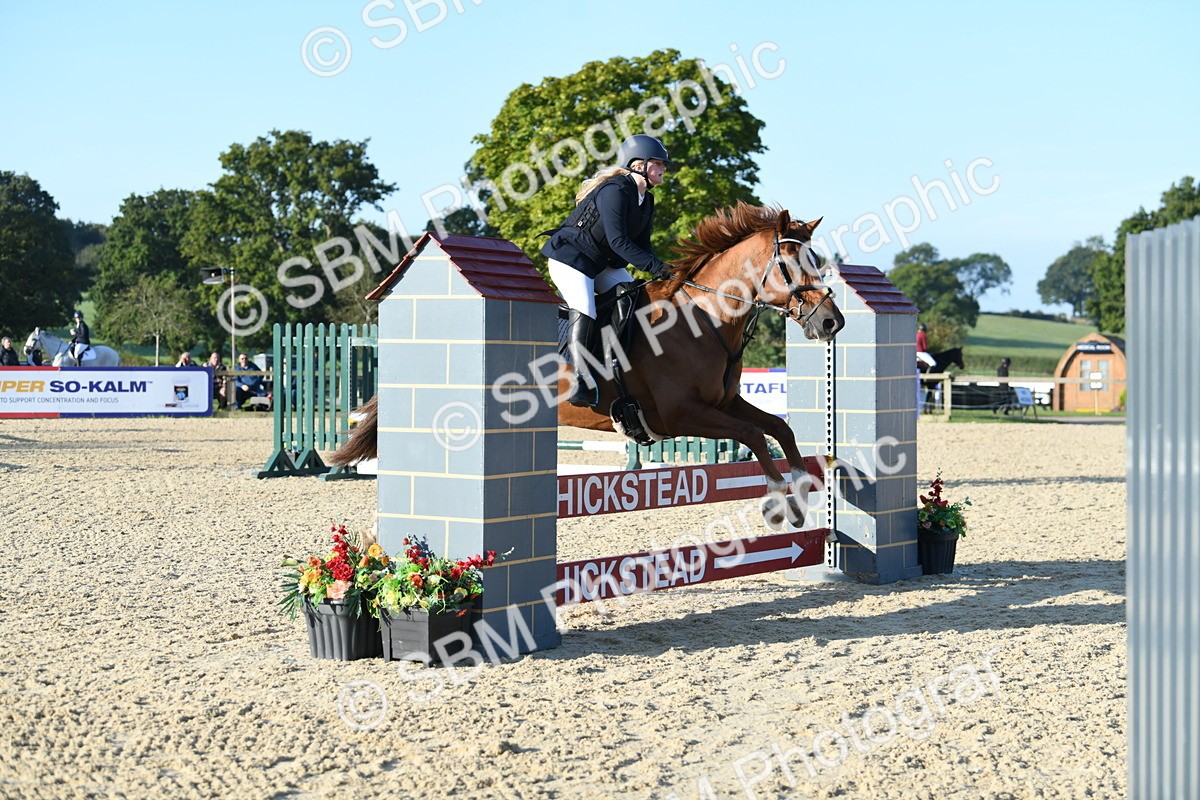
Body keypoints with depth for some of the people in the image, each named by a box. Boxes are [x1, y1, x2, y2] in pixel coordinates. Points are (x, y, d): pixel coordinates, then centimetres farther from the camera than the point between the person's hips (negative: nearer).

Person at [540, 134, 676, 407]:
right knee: (583, 313, -24)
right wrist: (655, 266, -33)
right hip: (570, 257, -9)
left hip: (603, 264, 10)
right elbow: (618, 241, -29)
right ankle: (581, 380, -25)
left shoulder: (646, 200, 6)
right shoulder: (615, 191, -23)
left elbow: (642, 245, 7)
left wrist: (659, 269, -12)